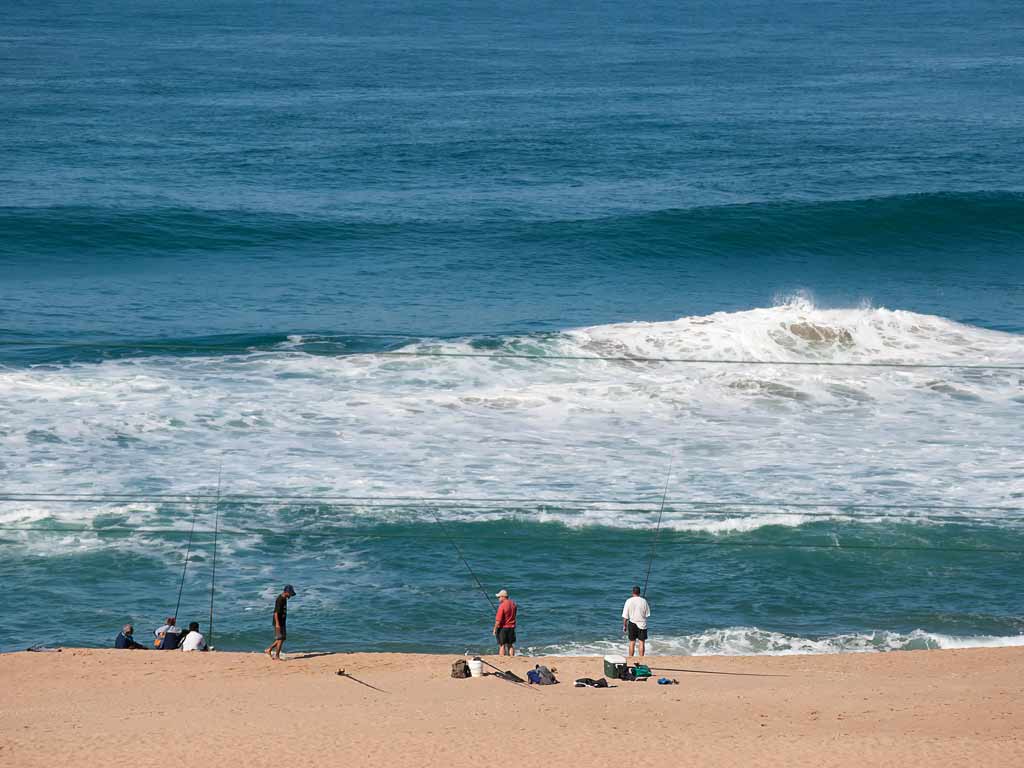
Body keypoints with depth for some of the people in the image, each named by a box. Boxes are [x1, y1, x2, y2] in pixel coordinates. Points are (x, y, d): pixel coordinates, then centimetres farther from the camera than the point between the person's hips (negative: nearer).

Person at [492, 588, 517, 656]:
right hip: (511, 628, 6)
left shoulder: (502, 605, -20)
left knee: (502, 645, 0)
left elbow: (498, 620, -19)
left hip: (503, 628, -6)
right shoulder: (513, 603, 2)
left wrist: (495, 629, -9)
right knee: (510, 645, 13)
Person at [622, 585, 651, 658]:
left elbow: (625, 616, -5)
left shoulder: (629, 601, -7)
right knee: (641, 642, 4)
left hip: (632, 624, 0)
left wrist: (624, 625, 4)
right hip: (642, 624, 0)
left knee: (632, 642, 10)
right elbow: (647, 614, 0)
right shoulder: (644, 601, -6)